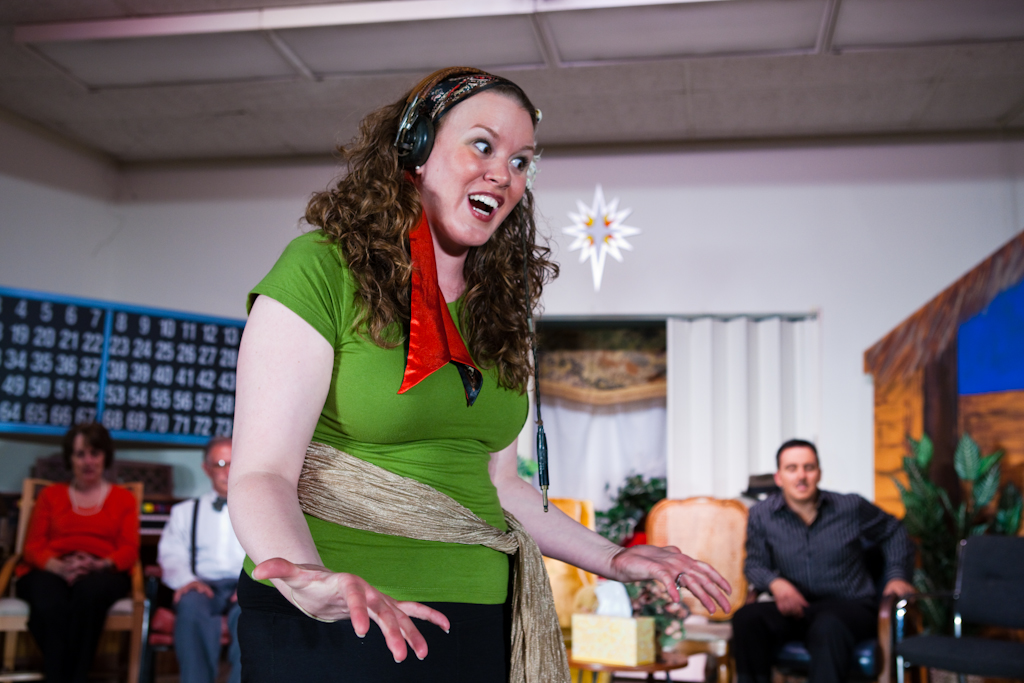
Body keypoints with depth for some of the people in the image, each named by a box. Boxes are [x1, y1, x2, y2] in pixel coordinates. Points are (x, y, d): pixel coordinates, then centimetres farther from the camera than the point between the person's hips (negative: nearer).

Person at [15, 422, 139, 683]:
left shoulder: (123, 498, 21)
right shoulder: (51, 495, 24)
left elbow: (129, 550, 8)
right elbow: (33, 547, 11)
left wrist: (100, 565, -16)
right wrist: (59, 567, -13)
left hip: (102, 573, -1)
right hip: (49, 572, 1)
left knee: (90, 589, -40)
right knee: (49, 606, -38)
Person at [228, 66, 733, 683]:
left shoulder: (496, 308, 9)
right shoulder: (322, 269, -10)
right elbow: (262, 473, -16)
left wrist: (612, 560, 13)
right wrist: (310, 579, -34)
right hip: (334, 626, -6)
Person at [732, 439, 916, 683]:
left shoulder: (851, 507, 3)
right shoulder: (761, 515, 2)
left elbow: (893, 532, 21)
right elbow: (755, 564, 6)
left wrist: (896, 575, 8)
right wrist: (776, 583, -16)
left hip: (850, 607, -1)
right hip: (797, 608, 1)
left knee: (828, 627, -39)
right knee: (745, 618, -30)